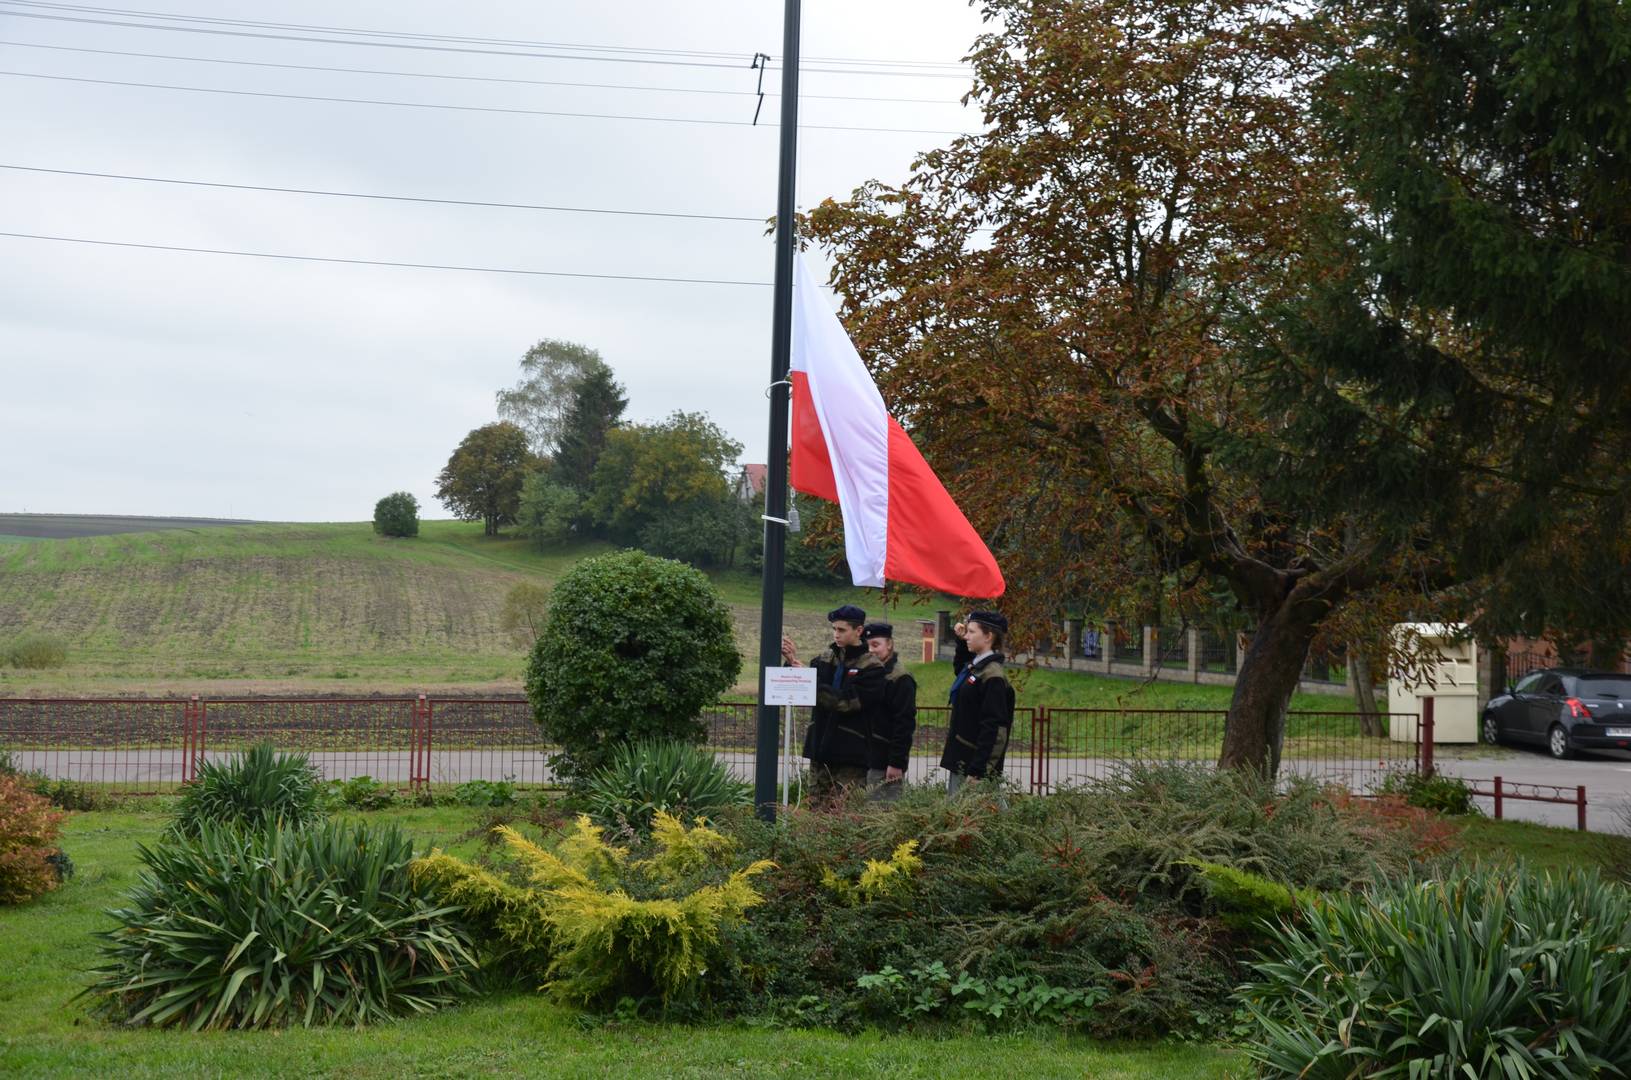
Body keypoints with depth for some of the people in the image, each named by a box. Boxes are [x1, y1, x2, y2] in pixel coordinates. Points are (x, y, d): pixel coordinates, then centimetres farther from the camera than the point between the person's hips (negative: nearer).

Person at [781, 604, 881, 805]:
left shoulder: (871, 667, -6)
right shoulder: (825, 659, 11)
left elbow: (847, 701, -16)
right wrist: (793, 664, -14)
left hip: (850, 754, -5)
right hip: (820, 748, 5)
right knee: (817, 808, 6)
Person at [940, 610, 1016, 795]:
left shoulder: (993, 677, -17)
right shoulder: (973, 667, 10)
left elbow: (992, 729, -20)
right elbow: (958, 667, 38)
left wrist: (977, 771, -23)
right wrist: (961, 641, 20)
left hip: (975, 763, -9)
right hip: (960, 759, 9)